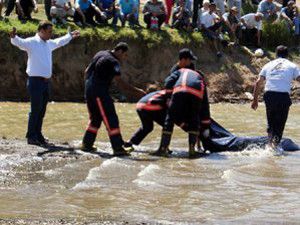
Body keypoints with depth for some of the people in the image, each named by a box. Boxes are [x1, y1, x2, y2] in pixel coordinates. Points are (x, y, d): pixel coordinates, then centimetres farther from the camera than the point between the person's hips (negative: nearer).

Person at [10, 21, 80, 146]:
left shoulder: (49, 44, 15)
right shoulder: (31, 42, -9)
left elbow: (59, 42, 36)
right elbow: (19, 42, -25)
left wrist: (70, 36, 49)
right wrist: (14, 37, -48)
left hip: (46, 81, 8)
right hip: (35, 81, -8)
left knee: (42, 111, 12)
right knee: (35, 110, -7)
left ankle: (38, 135, 19)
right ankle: (31, 137, -2)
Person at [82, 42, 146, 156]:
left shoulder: (100, 54, 15)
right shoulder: (113, 62, -12)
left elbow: (87, 71, 21)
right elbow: (119, 82, -21)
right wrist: (136, 91, -21)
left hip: (89, 90, 9)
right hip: (100, 92, -9)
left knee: (95, 119, 20)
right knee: (111, 120, -8)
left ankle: (87, 144, 23)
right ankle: (118, 148, -11)